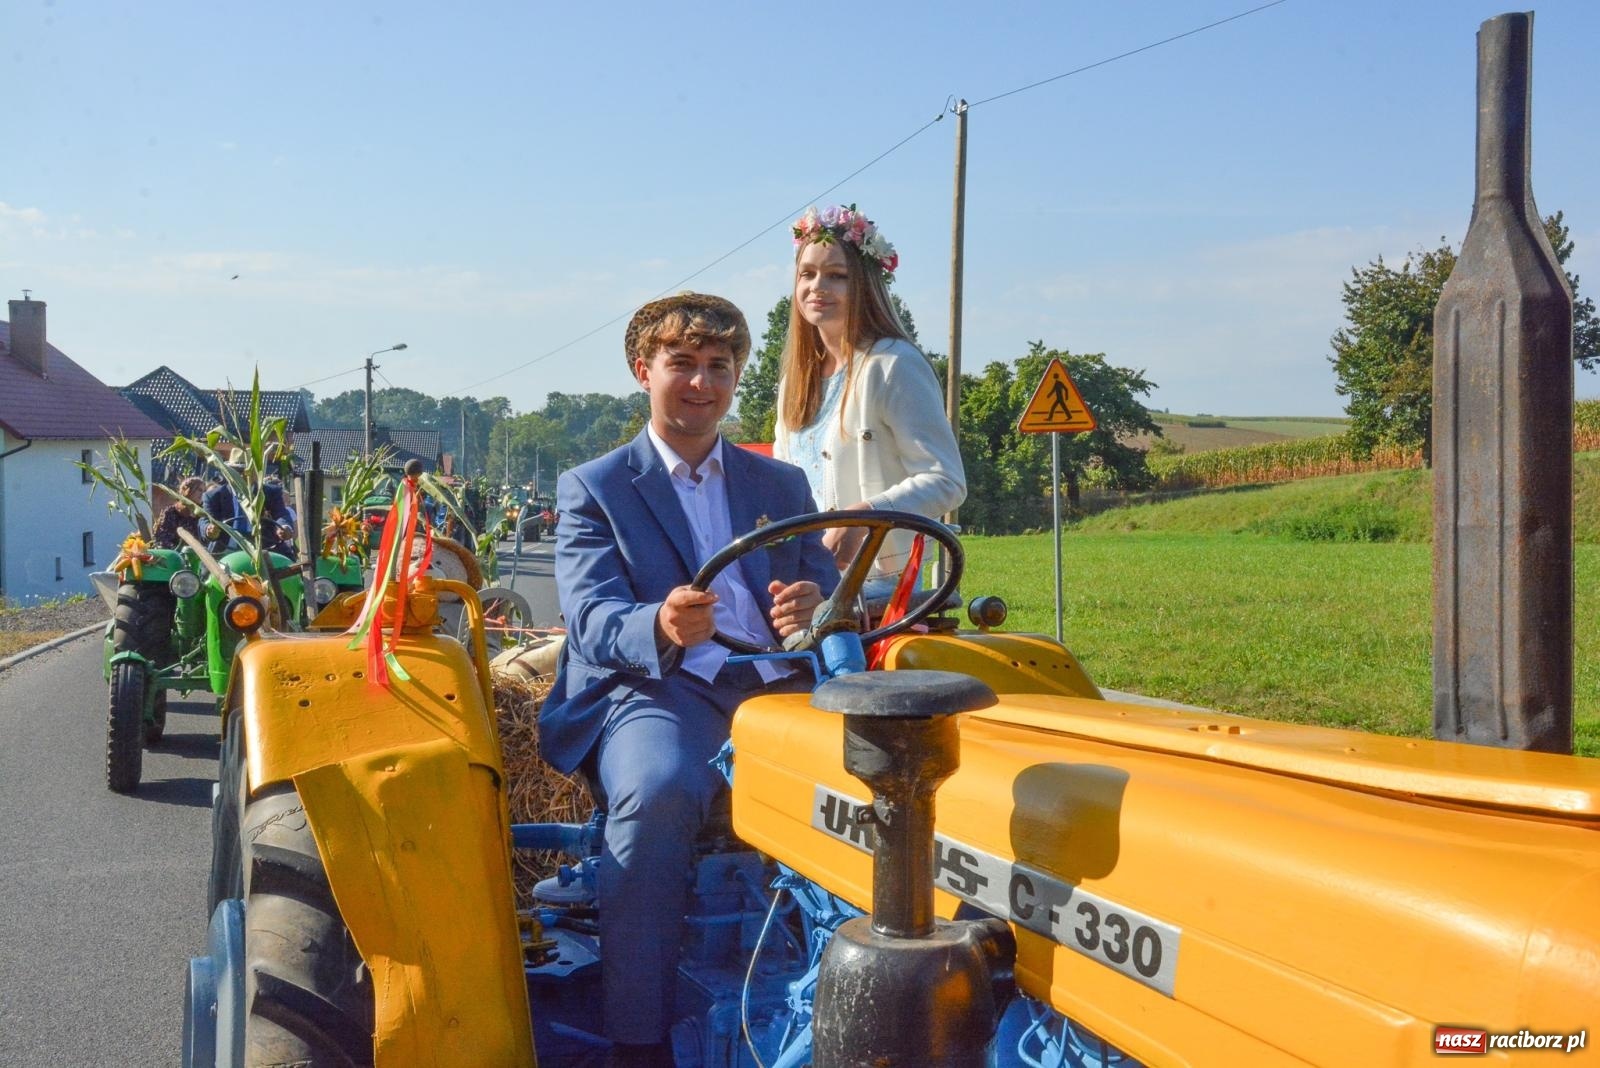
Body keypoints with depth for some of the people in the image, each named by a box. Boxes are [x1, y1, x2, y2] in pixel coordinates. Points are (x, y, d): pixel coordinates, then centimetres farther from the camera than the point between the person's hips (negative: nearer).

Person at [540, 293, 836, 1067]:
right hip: (655, 690, -3)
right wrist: (660, 629, -30)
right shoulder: (592, 489, 10)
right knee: (658, 790, -36)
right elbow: (591, 619, -5)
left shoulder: (781, 486, 22)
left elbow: (828, 587, 12)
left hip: (775, 686, 3)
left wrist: (816, 605, -16)